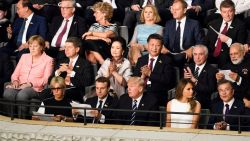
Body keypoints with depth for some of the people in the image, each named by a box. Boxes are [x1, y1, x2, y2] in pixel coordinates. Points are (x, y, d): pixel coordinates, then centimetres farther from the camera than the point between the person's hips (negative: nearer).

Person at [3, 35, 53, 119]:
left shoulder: (48, 60, 9)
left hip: (35, 88, -4)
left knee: (21, 95, -39)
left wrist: (30, 83, -16)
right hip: (19, 86, 4)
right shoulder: (24, 57, 25)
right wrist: (15, 81, -4)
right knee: (7, 93, -32)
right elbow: (15, 74, 20)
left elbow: (46, 80, -2)